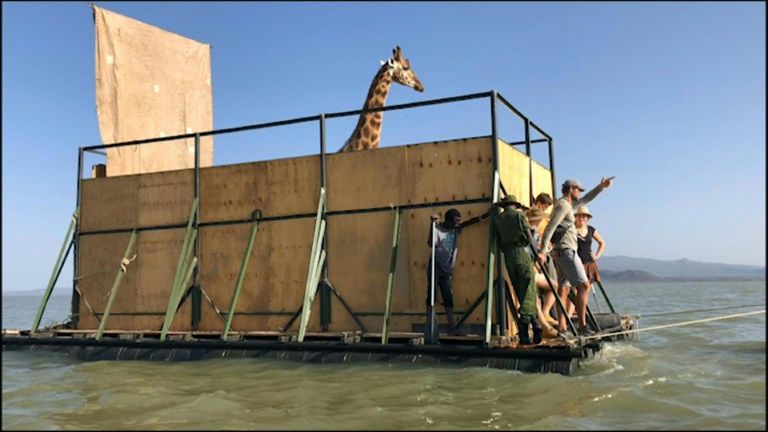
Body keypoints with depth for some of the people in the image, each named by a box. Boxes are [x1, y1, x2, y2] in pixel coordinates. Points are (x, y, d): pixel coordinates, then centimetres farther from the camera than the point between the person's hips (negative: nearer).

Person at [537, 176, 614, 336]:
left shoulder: (568, 204, 20)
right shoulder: (563, 205, -10)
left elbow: (586, 199, 35)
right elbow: (550, 228, -19)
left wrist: (601, 187, 27)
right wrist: (542, 250, -25)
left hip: (563, 252, 10)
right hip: (566, 251, -10)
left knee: (564, 288, 6)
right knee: (583, 285, -12)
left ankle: (562, 328, 5)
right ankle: (582, 325, -14)